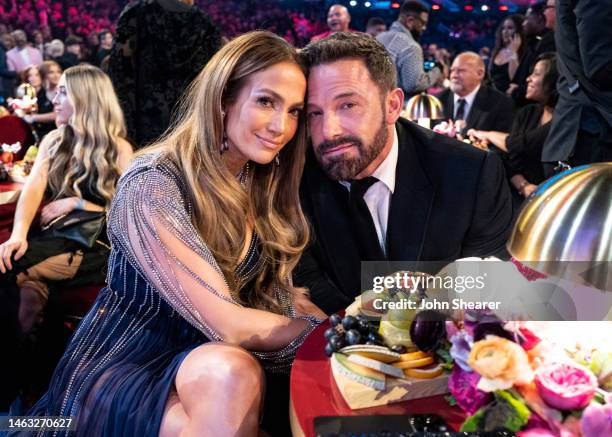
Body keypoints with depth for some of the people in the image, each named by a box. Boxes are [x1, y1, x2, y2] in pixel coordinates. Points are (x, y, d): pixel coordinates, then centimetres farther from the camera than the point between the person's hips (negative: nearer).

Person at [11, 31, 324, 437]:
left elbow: (275, 286, 2)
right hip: (121, 367, -6)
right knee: (232, 373, -35)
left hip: (198, 358, 6)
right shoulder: (152, 186, -23)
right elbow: (229, 324, -27)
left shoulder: (263, 183, 1)